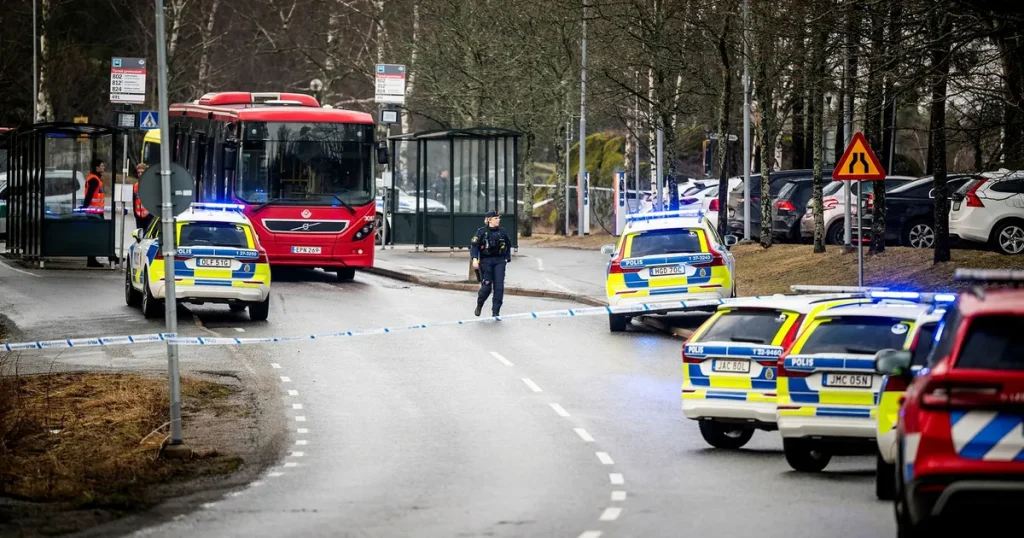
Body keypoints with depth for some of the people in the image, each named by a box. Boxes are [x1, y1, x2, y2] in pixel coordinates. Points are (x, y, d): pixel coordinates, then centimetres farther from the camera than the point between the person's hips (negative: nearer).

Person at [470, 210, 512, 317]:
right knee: (486, 287, -4)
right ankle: (479, 305, 25)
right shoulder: (482, 231, -4)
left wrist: (507, 258, 13)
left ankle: (495, 312, -1)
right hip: (486, 261, -3)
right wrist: (475, 259, -20)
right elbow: (474, 245, -8)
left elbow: (508, 244, 19)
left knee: (499, 287, -7)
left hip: (499, 261, 3)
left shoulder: (502, 232, 6)